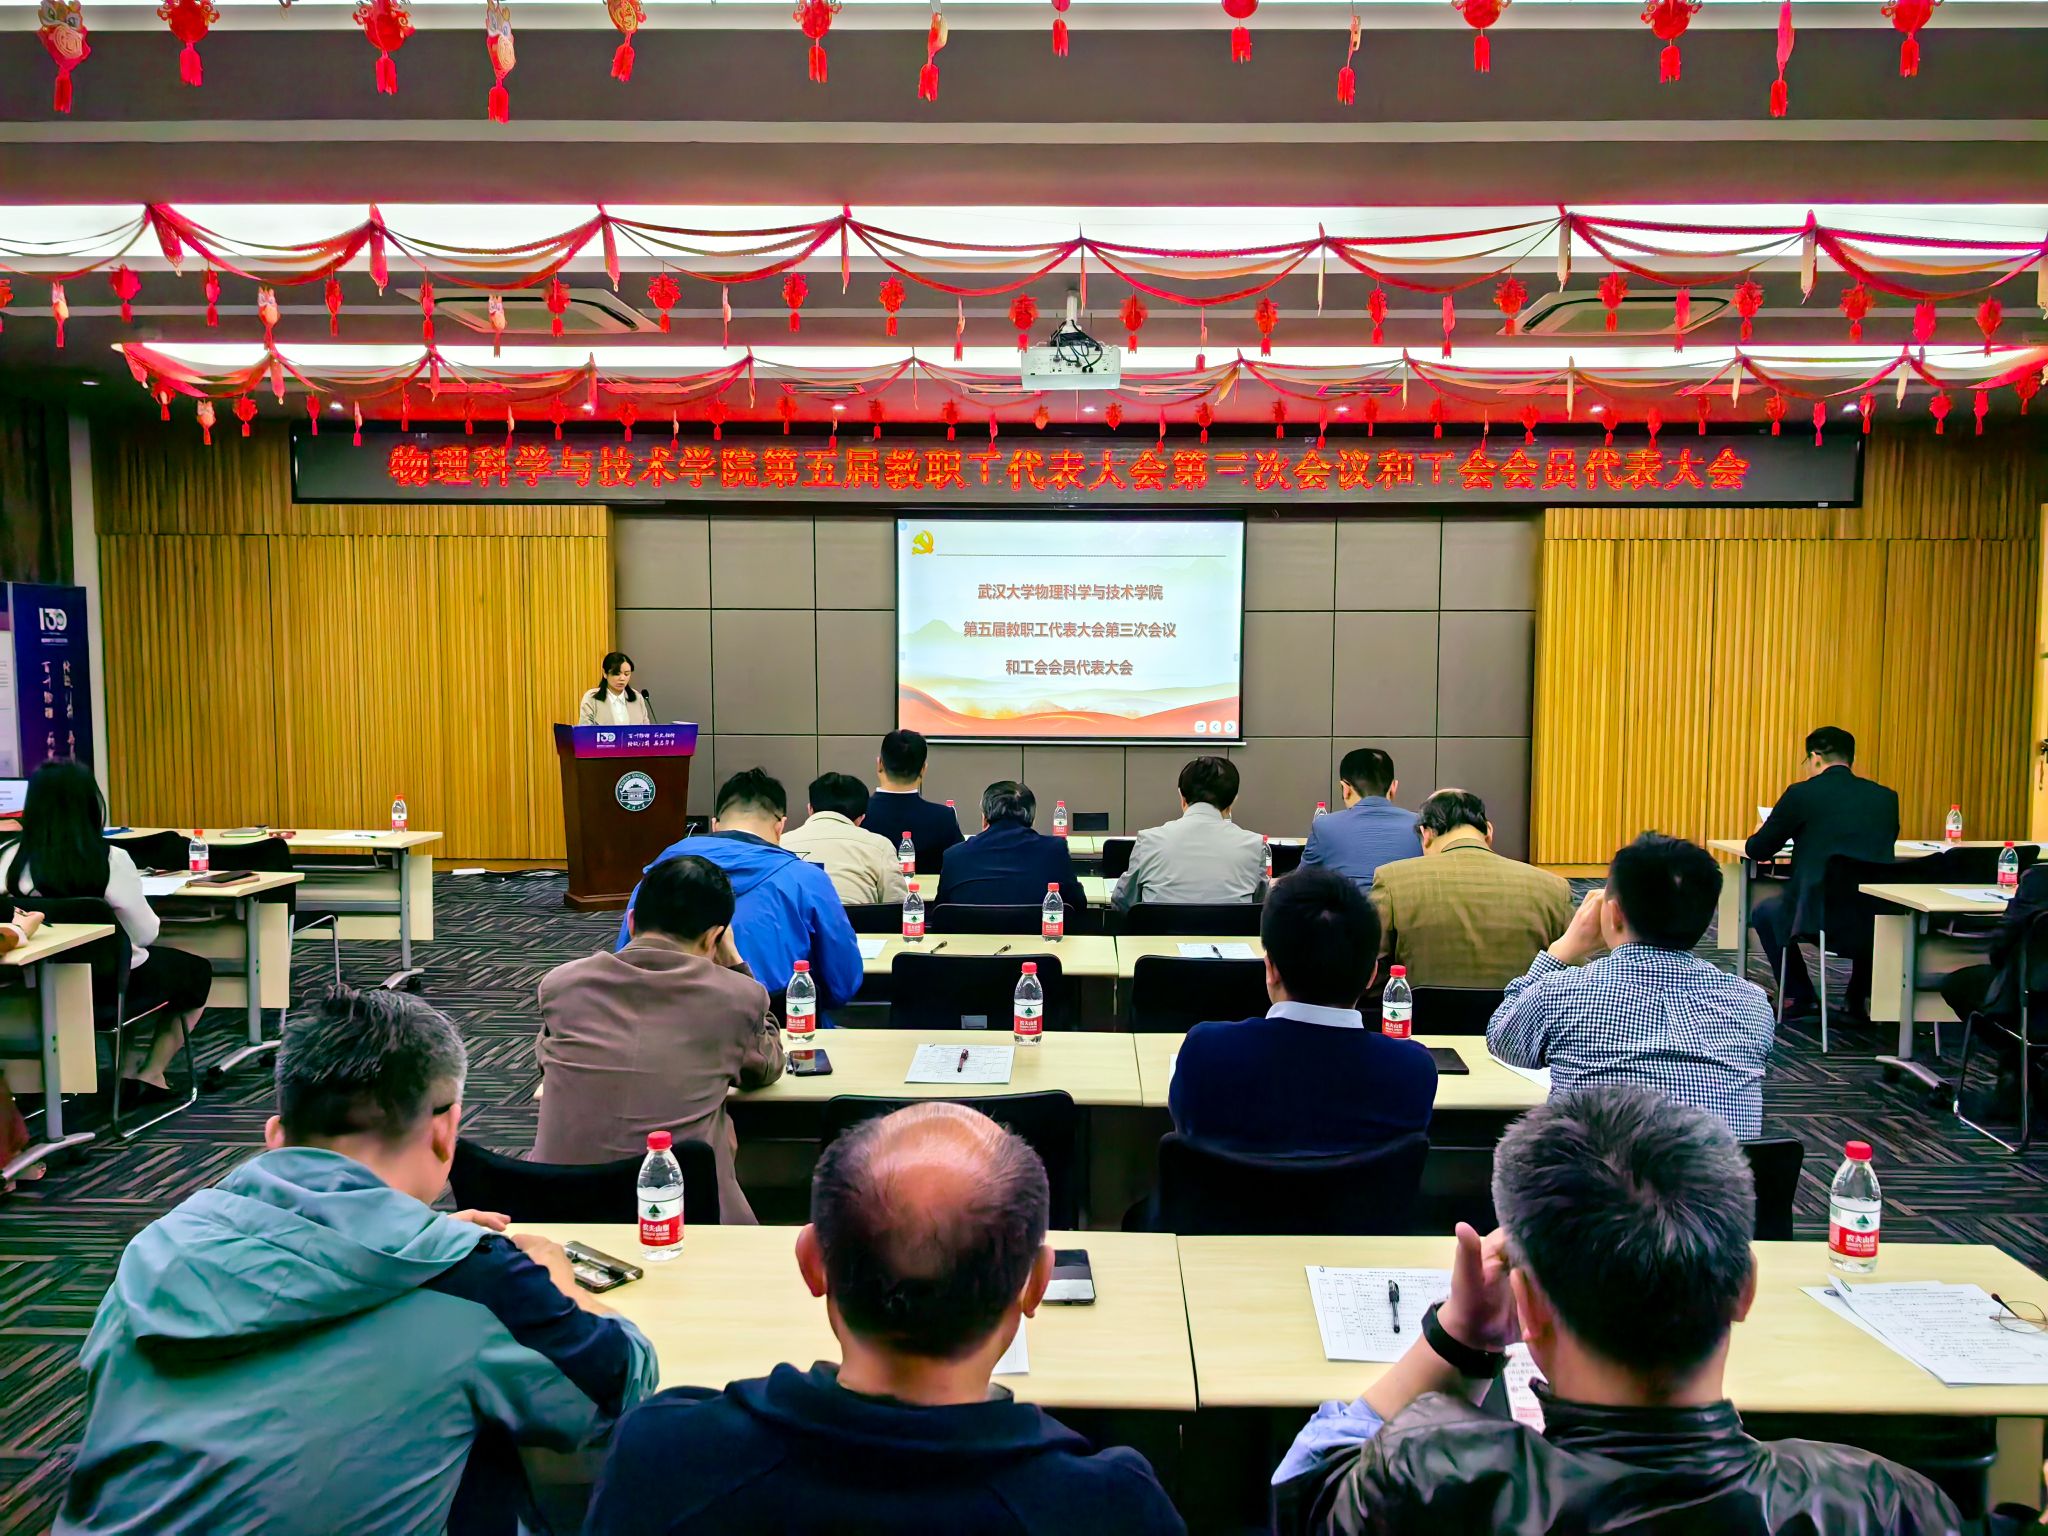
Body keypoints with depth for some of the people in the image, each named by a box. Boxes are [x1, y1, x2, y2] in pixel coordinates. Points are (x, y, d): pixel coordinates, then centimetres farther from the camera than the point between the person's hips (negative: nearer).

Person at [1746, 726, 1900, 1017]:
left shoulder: (1801, 794, -4)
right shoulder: (1886, 797, 8)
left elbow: (1757, 850, 5)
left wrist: (1759, 835, 30)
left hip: (1819, 915, -4)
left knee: (1764, 911, 28)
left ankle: (1799, 997, 27)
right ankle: (1860, 996, 36)